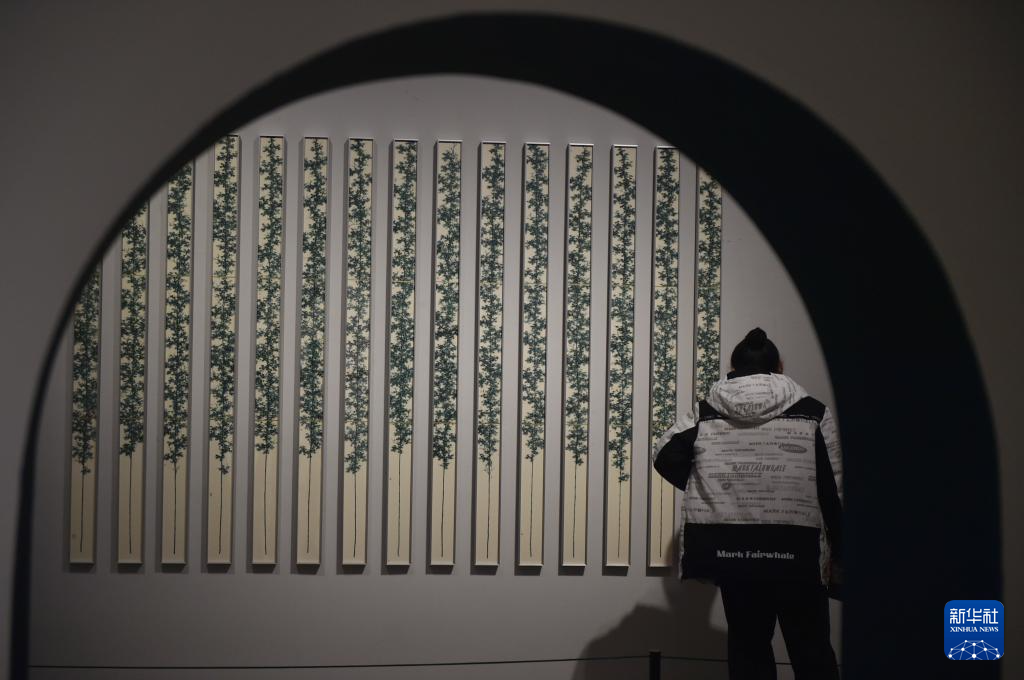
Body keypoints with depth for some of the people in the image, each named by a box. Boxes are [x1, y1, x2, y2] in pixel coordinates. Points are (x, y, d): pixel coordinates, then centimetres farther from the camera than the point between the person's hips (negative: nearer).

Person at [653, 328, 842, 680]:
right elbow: (833, 489, 2)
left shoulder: (707, 413, 7)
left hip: (730, 547, 2)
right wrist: (837, 552, 10)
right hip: (795, 548, -1)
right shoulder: (812, 413, 3)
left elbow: (666, 456, -1)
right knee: (811, 649, 10)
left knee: (748, 645, 13)